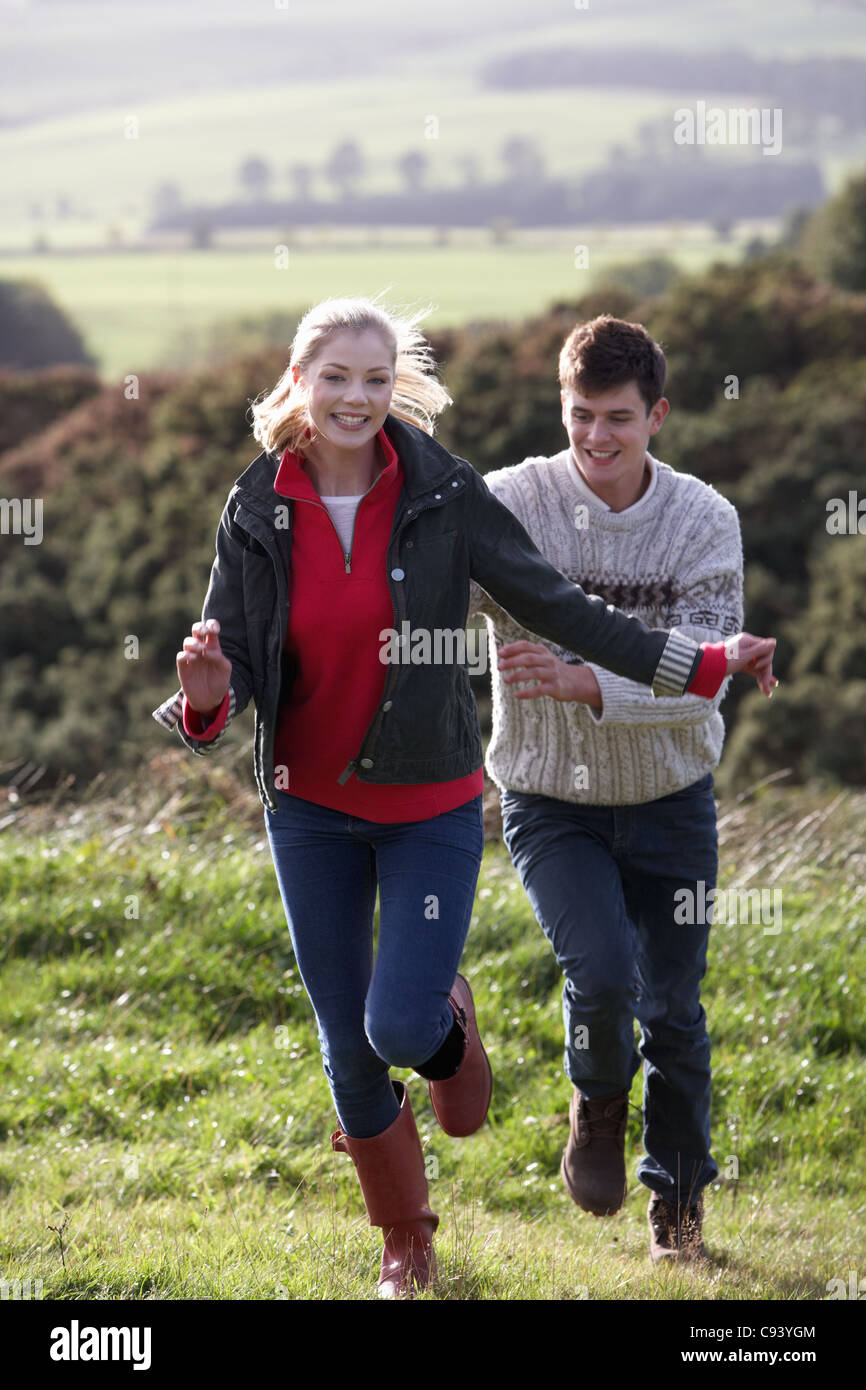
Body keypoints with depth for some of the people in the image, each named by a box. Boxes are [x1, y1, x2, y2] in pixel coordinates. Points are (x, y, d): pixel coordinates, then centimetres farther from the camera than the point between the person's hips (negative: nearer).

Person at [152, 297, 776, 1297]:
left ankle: (447, 1020, 24)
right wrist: (206, 699, -28)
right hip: (311, 807, 2)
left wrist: (698, 666, -9)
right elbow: (231, 661, -4)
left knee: (401, 1027, -16)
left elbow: (553, 606, -5)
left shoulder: (442, 491, -10)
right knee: (348, 1049, 7)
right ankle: (404, 1244, 30)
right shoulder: (256, 511, -6)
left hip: (430, 804, -2)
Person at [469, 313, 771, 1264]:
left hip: (670, 800, 1)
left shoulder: (704, 522, -12)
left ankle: (678, 1199, 31)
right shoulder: (509, 504, -15)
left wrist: (582, 682, -37)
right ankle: (597, 1104, 13)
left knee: (673, 1013, 8)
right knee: (601, 975, -21)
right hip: (551, 801, -1)